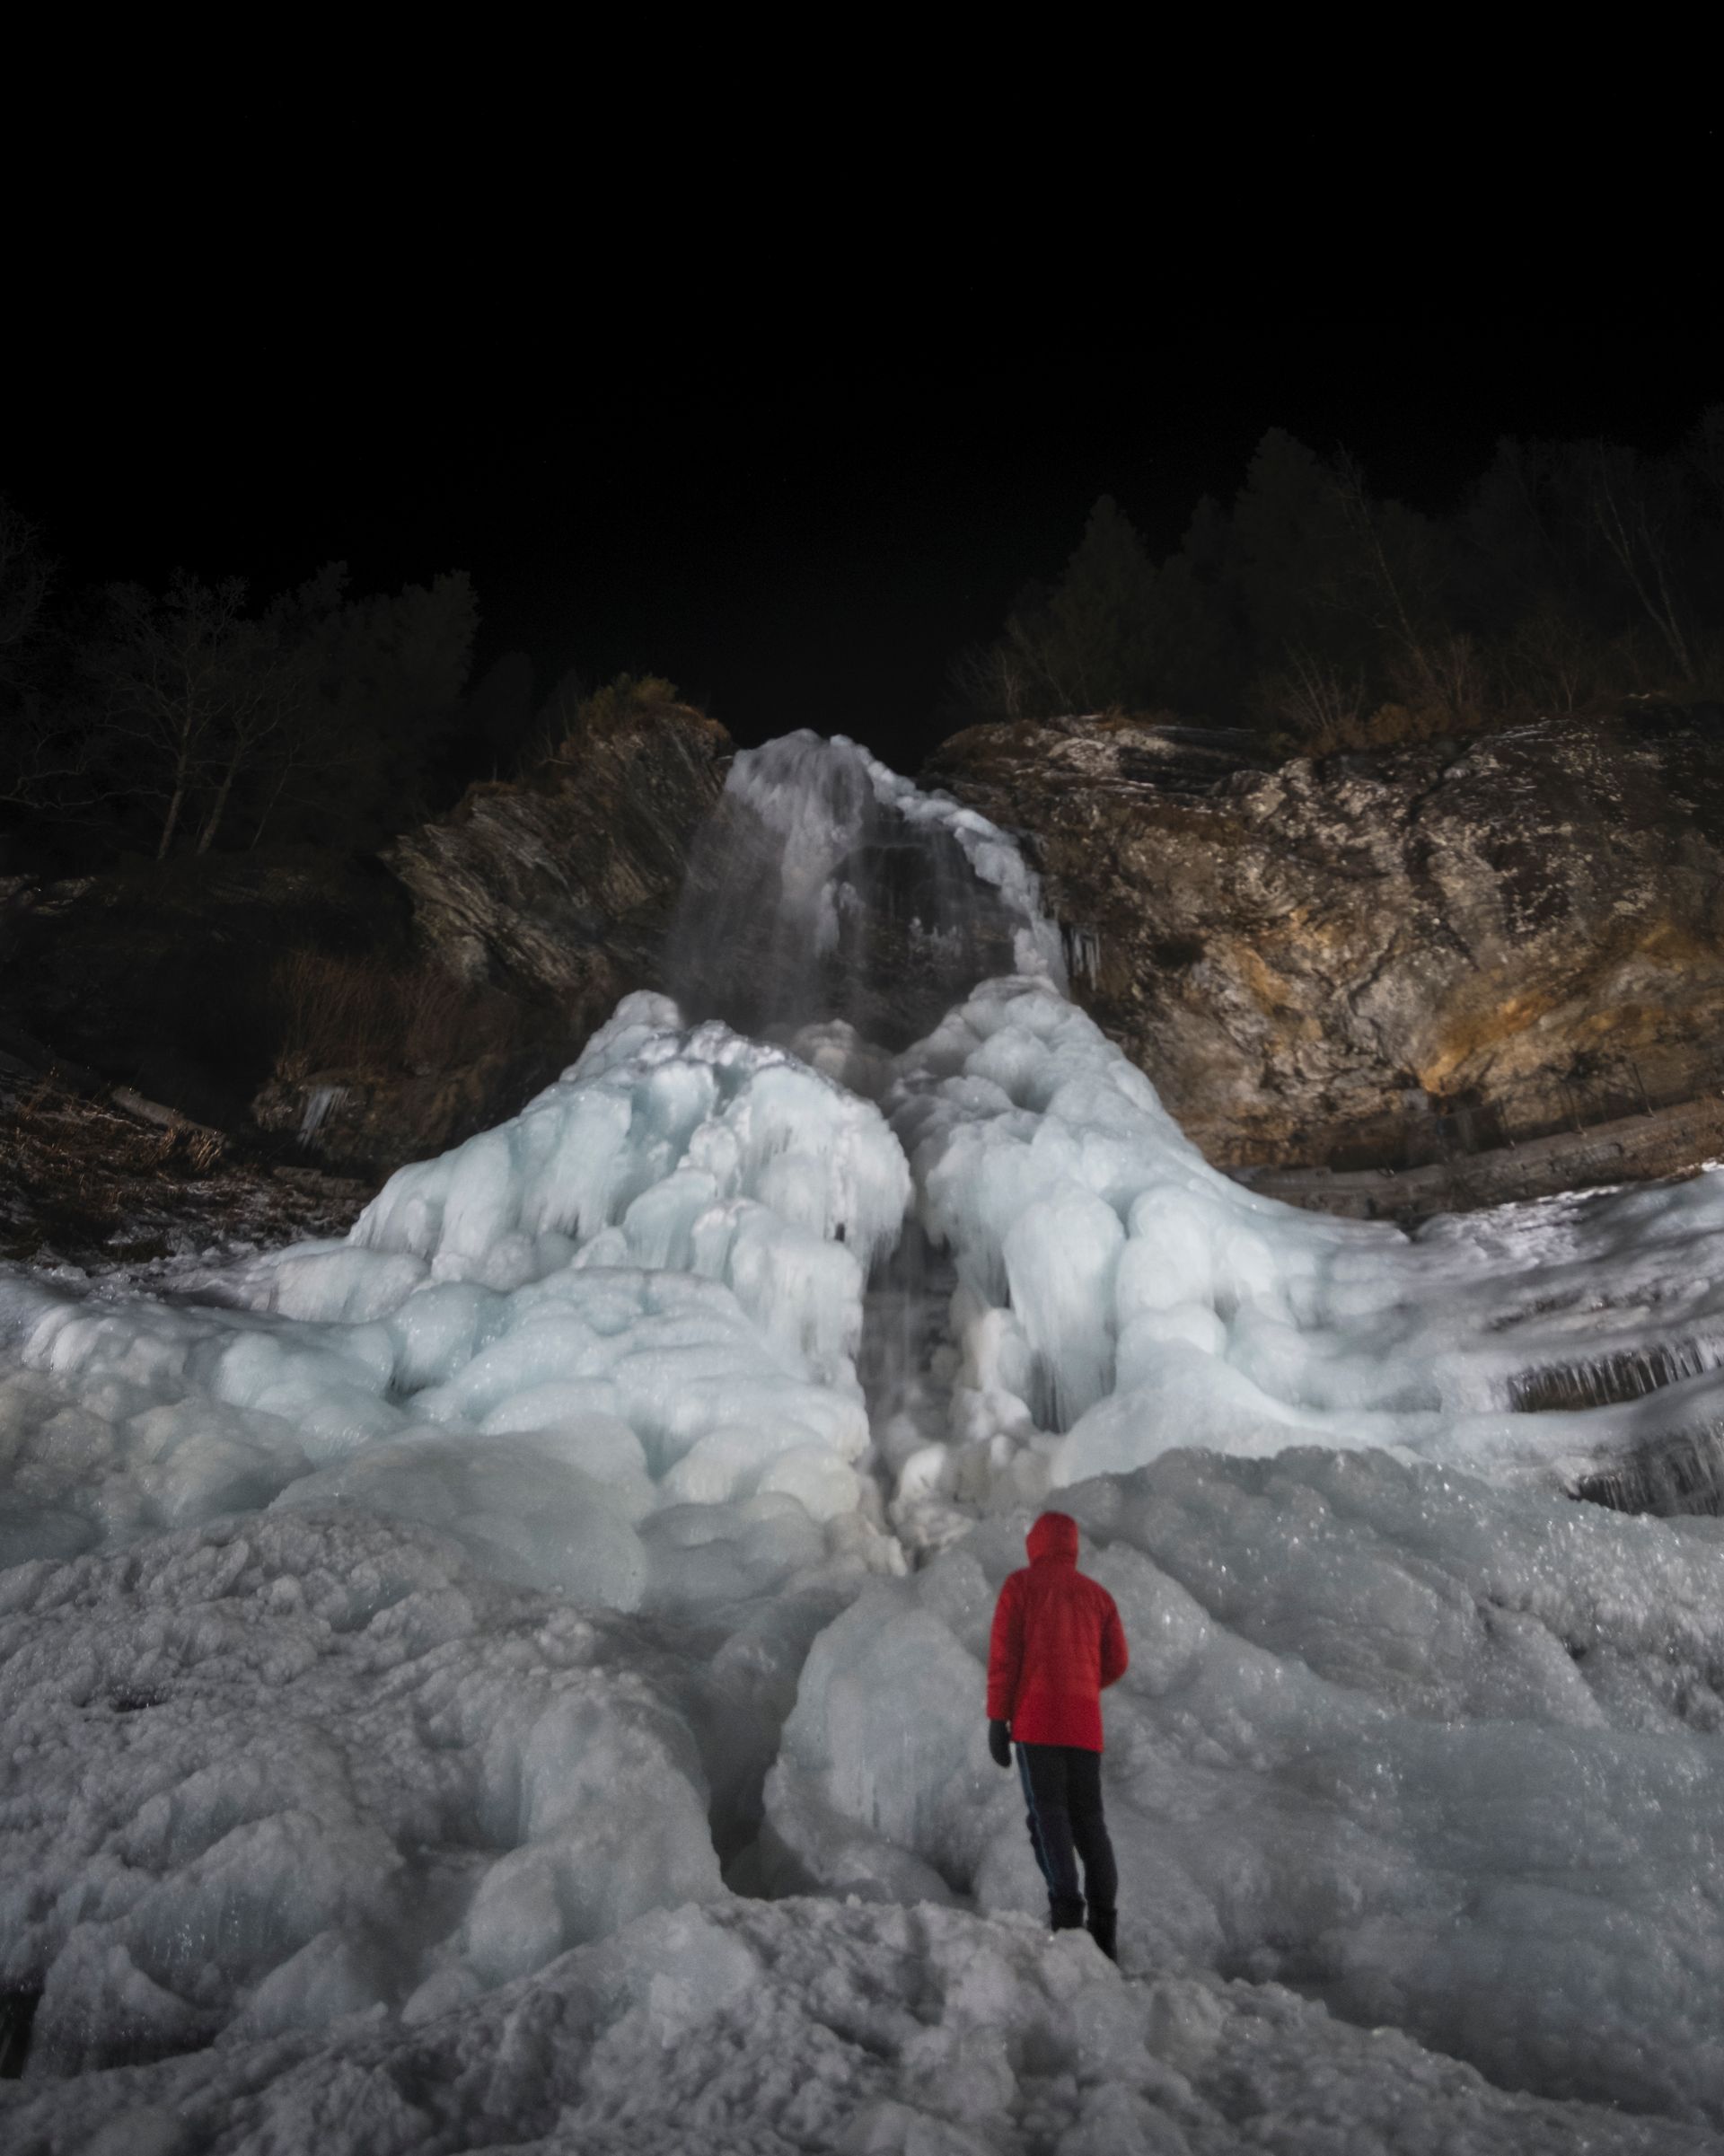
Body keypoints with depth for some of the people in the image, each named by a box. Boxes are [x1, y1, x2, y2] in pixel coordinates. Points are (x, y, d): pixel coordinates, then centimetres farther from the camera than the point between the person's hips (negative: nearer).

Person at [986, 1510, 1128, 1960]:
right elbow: (1116, 1662, 11)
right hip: (1085, 1724, 4)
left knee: (1048, 1814, -6)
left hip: (1037, 1718, -4)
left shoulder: (1021, 1585, 6)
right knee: (1089, 1818, 8)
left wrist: (997, 1718, -3)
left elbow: (1002, 1654, -3)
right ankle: (1103, 1924, 1)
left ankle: (1066, 1912, -20)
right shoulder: (1097, 1593, 15)